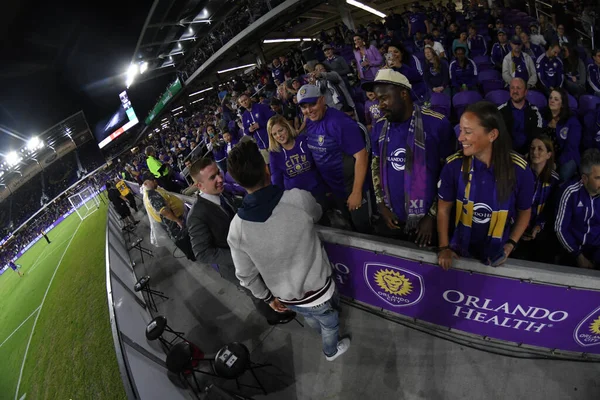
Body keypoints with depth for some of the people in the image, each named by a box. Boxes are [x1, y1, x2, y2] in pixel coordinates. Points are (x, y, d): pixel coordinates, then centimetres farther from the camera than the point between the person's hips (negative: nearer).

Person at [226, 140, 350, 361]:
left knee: (311, 318, 37)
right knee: (329, 322, 32)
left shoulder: (237, 228, -20)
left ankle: (321, 330, 68)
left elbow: (246, 276, -8)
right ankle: (332, 350, 62)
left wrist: (268, 298, 11)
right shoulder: (298, 198, -28)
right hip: (319, 292, -2)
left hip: (287, 299, 3)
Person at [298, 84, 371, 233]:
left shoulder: (339, 122, -24)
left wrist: (357, 192, -25)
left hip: (352, 189, -7)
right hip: (333, 188, 7)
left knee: (362, 229, 9)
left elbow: (361, 156, -26)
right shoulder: (309, 123, -2)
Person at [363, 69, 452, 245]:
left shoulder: (437, 124, -14)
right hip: (392, 219, 4)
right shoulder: (380, 127, 0)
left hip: (425, 219, -4)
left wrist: (433, 215, -9)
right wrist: (382, 206, 3)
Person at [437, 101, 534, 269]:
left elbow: (524, 213, -1)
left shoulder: (519, 171, -18)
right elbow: (443, 209, -7)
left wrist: (511, 244, -13)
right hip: (460, 250, 0)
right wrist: (443, 247, -11)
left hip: (497, 254, 0)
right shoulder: (454, 165, -18)